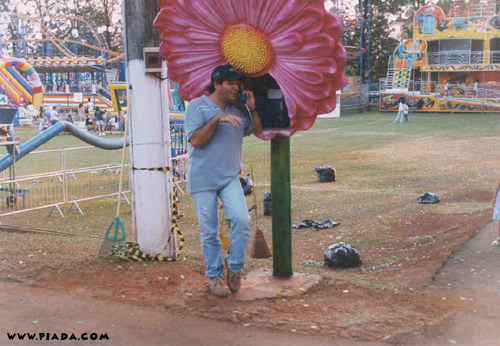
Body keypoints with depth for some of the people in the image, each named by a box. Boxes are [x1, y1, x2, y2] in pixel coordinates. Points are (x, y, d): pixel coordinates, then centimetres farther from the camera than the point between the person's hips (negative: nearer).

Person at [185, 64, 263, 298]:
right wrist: (216, 119, -23)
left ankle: (235, 267, 6)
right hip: (202, 179, -3)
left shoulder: (239, 110, 11)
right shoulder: (198, 106, -4)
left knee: (241, 219, -16)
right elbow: (195, 140, -15)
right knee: (209, 231, 3)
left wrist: (252, 109, 4)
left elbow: (258, 131, 19)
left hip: (229, 177, 3)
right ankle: (213, 275, 22)